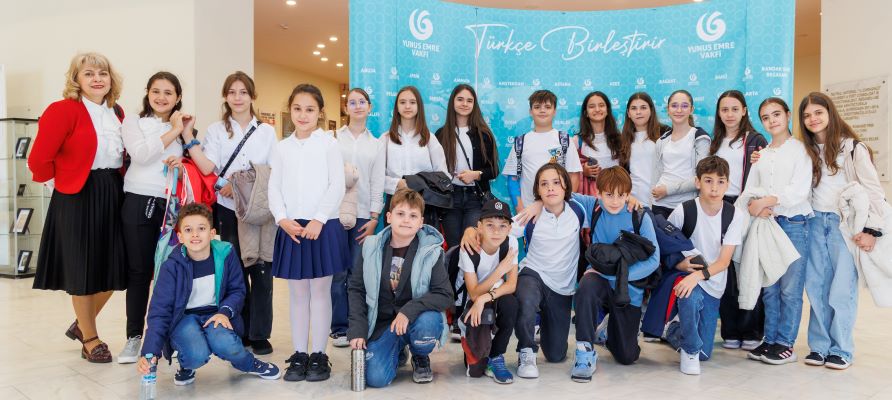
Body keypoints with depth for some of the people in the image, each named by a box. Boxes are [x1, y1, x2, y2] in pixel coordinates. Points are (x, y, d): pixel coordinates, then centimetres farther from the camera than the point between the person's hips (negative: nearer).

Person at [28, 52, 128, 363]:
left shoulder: (117, 113, 10)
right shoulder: (63, 110, -11)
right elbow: (39, 159, -15)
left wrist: (113, 181, 7)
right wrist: (58, 183, -2)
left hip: (113, 195, 6)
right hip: (77, 198, -6)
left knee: (112, 268, 10)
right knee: (82, 270, 5)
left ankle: (81, 324, 34)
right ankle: (90, 339, 22)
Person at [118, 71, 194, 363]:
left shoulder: (185, 125, 13)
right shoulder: (133, 122, 7)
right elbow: (140, 154, -12)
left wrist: (183, 165, -10)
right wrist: (173, 131, -7)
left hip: (173, 205, 2)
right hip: (139, 203, -1)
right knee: (139, 271, 3)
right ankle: (134, 336, 14)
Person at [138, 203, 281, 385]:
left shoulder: (226, 254, -10)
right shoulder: (171, 267, -15)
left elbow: (237, 290, 0)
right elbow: (159, 310, -15)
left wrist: (225, 312, -21)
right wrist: (150, 353, -26)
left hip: (214, 314, 1)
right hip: (183, 317, -1)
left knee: (225, 344, -32)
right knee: (197, 354, -32)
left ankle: (250, 363, 5)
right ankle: (186, 365, 8)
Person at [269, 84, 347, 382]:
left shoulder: (329, 144, 2)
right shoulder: (282, 147, 10)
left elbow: (337, 186, -6)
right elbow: (274, 188, 7)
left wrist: (318, 220, -15)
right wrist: (283, 219, -9)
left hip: (323, 226, -3)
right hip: (291, 228, 3)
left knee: (320, 291, 4)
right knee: (297, 293, 9)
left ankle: (319, 355, 13)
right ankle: (299, 354, 18)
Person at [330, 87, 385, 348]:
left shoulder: (376, 144, 13)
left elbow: (377, 182, 9)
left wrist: (374, 217, 0)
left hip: (363, 214, 1)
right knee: (337, 272, -2)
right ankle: (339, 327, 8)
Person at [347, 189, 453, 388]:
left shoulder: (431, 251, -11)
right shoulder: (372, 248, -4)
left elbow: (445, 295, -15)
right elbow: (356, 289, 3)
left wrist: (409, 311, -28)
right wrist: (357, 330, -5)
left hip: (418, 318, -1)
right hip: (382, 322, 1)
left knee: (427, 323, -36)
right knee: (375, 378, -19)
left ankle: (421, 359, 1)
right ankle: (397, 351, 18)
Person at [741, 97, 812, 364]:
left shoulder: (800, 149, 0)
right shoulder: (761, 155, 17)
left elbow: (800, 189, -11)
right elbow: (750, 189, 10)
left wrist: (767, 201, -16)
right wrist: (756, 207, -10)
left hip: (794, 222, -5)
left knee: (790, 287, -4)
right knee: (769, 287, 8)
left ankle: (785, 344, 3)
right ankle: (770, 340, 15)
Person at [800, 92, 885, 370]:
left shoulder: (852, 147, -4)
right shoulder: (807, 151, 12)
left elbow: (873, 189, -7)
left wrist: (872, 229, -14)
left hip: (845, 223, -4)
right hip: (815, 222, 4)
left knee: (842, 289, -2)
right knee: (816, 288, 6)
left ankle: (841, 349, 11)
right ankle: (819, 346, 15)